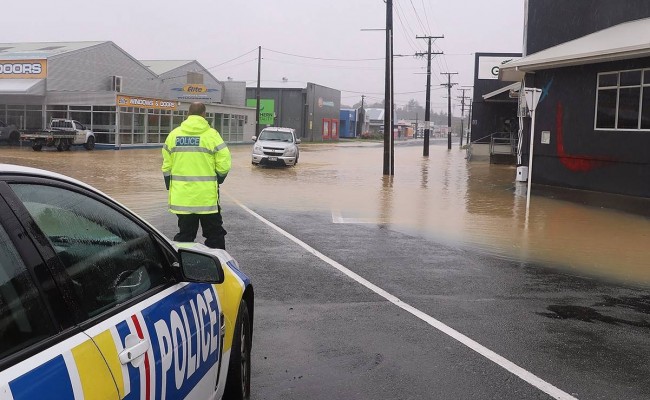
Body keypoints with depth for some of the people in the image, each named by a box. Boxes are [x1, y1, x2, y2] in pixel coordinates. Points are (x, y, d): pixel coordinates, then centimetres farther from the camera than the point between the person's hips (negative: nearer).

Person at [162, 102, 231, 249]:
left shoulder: (174, 134, 5)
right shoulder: (211, 134, -6)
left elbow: (167, 165, 7)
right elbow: (224, 164, -9)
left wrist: (170, 186, 18)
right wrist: (218, 180, 9)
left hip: (181, 196, 4)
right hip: (207, 196, -3)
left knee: (185, 234, 12)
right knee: (214, 233, 7)